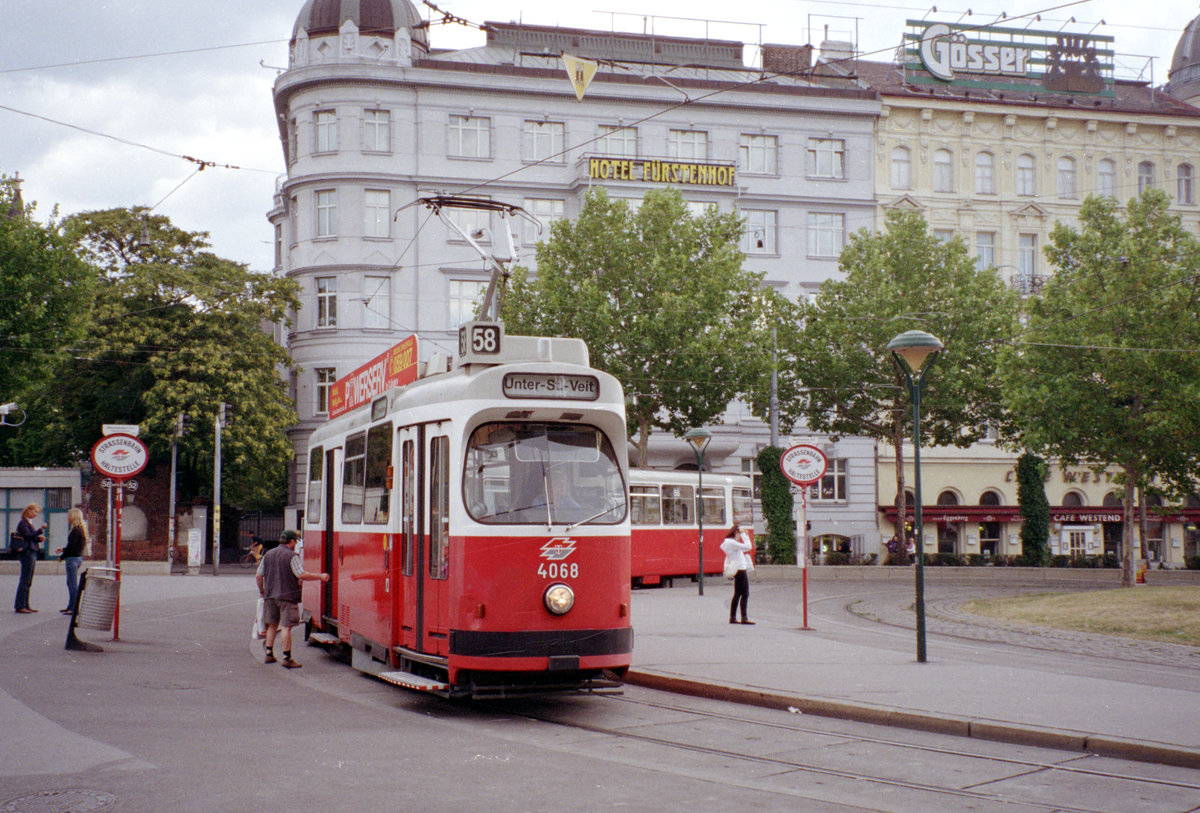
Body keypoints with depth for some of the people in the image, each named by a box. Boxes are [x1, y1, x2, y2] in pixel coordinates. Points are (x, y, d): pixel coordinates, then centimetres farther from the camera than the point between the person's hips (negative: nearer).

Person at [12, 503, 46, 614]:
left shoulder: (29, 523, 20)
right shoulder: (22, 523, -9)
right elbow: (28, 536, -20)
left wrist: (39, 539, 5)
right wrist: (41, 530, -23)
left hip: (32, 552, 10)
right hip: (27, 552, -10)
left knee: (28, 581, 10)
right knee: (25, 580, -10)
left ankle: (25, 605, 13)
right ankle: (19, 606, -9)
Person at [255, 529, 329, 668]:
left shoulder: (268, 554, 10)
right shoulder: (291, 556, -11)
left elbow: (258, 576, 12)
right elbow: (302, 575, -18)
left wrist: (261, 591, 25)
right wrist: (320, 576, -9)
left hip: (270, 596, 7)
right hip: (287, 596, -7)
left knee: (272, 625, 17)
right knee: (286, 626, -6)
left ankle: (269, 654, 21)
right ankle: (286, 658, -8)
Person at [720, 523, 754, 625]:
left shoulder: (729, 542, 15)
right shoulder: (732, 543, -16)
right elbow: (748, 547, -20)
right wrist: (744, 535, -12)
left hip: (738, 570, 11)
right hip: (740, 570, -11)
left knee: (737, 594, 13)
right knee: (745, 594, -9)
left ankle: (733, 617, 15)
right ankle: (744, 618, -12)